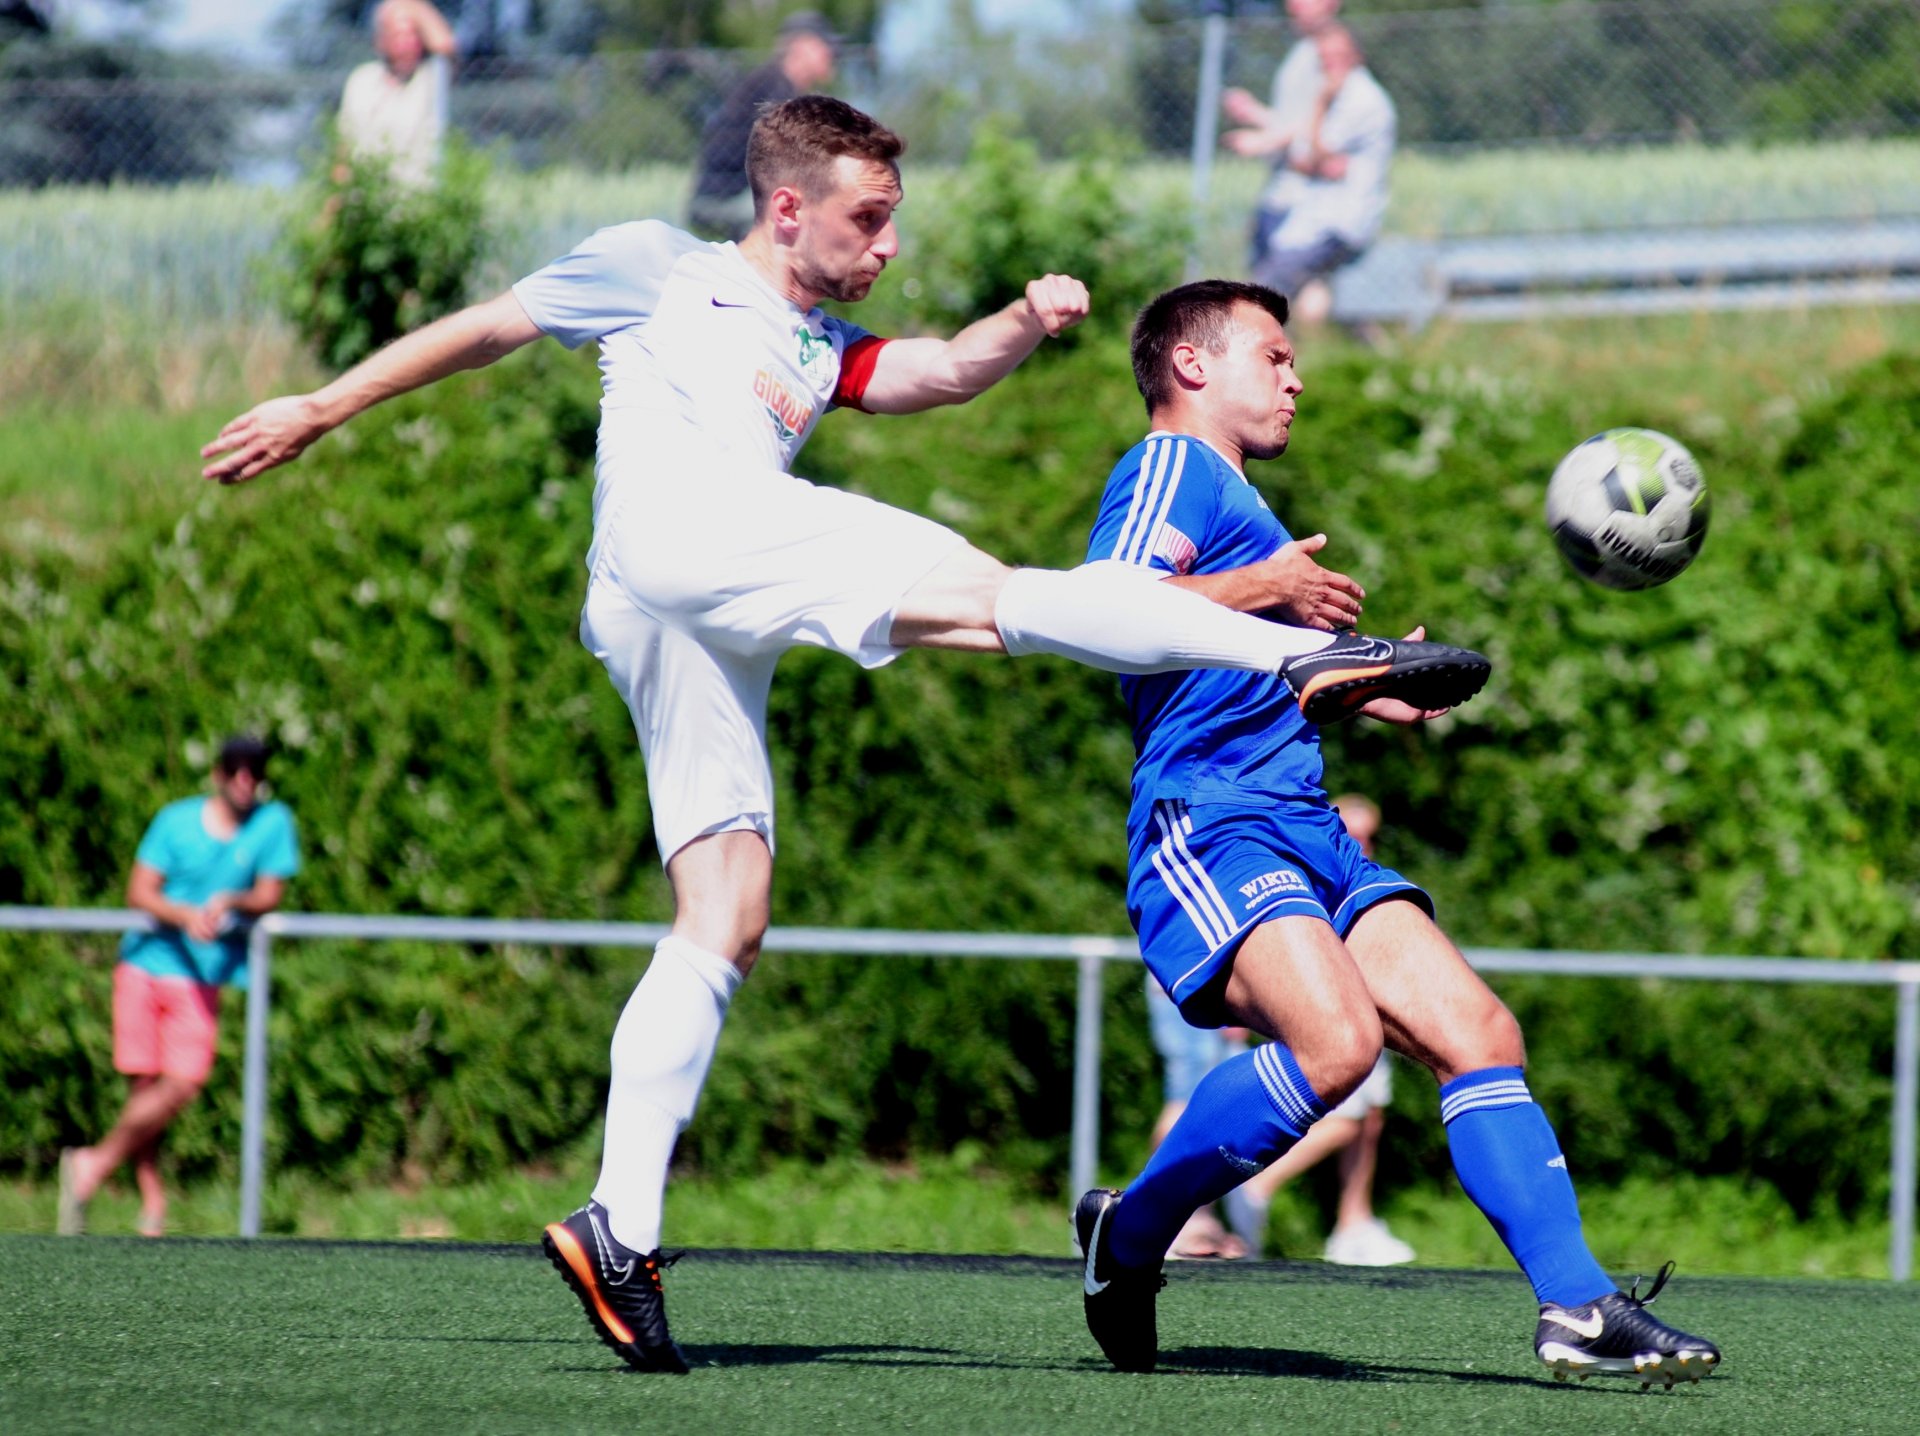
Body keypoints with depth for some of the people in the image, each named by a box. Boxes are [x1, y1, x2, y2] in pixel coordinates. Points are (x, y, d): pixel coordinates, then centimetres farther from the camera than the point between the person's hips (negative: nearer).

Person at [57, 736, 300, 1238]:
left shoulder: (273, 822, 2)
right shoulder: (177, 820, 0)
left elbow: (269, 895, -1)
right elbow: (139, 892, -3)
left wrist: (231, 902, -23)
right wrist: (186, 915, -22)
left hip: (204, 975, 0)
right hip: (145, 963, 0)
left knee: (182, 1086, -13)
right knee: (146, 1084, -3)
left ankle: (96, 1164, 2)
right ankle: (152, 1200, 7)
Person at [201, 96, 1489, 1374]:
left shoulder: (827, 351, 33)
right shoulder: (655, 270, 18)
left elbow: (942, 372, 14)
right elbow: (484, 330, 24)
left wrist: (1028, 325, -6)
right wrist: (319, 410, 25)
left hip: (709, 637, 8)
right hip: (677, 531, -8)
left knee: (726, 925, 0)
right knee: (986, 592, -21)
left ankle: (620, 1229, -5)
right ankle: (1306, 654, -34)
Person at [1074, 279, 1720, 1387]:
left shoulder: (1234, 499, 31)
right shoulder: (1172, 469, 0)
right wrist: (1260, 588, -14)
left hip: (1309, 831, 10)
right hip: (1208, 826, -10)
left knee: (1478, 1033, -6)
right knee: (1335, 1043, -30)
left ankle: (1578, 1305, -13)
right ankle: (1126, 1239, -10)